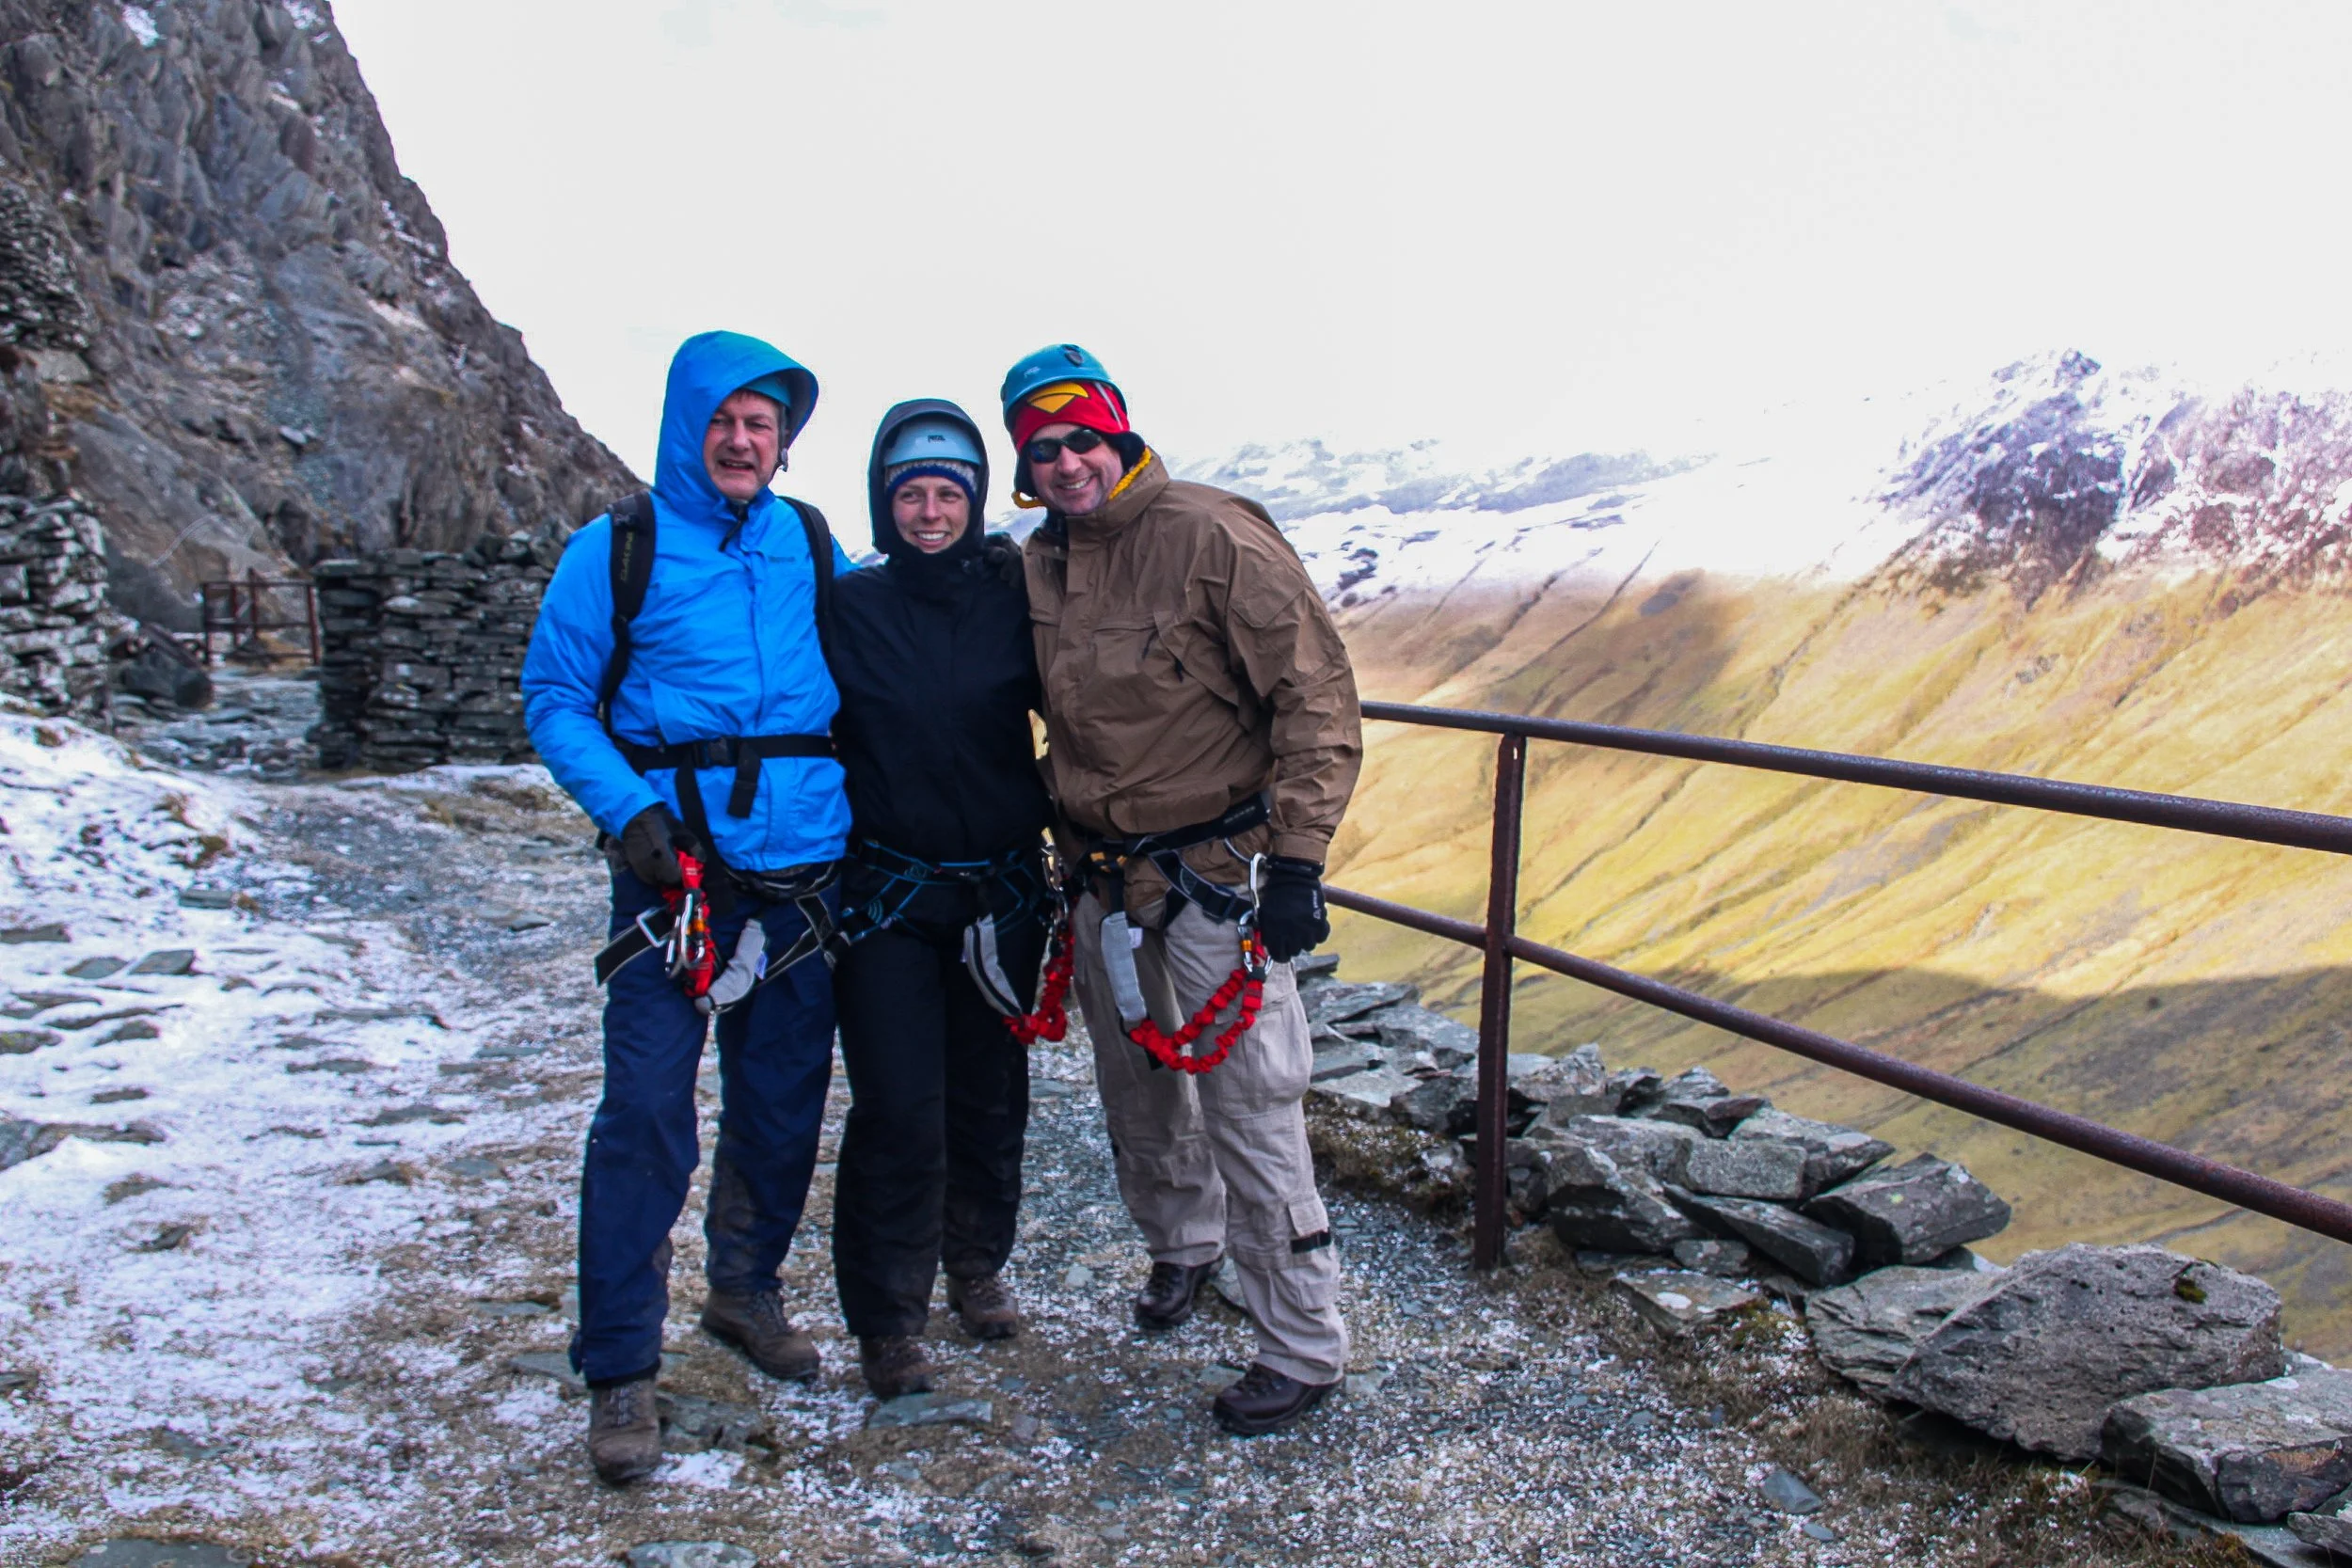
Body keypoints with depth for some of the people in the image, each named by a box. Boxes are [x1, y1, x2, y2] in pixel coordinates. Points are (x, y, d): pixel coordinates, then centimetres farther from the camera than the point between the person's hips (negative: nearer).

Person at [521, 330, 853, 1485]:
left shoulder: (813, 547, 11)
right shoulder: (617, 549, 0)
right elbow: (554, 700, 0)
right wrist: (628, 811, -14)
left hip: (807, 870, 4)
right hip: (677, 867, -4)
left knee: (782, 1102, 12)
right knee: (647, 1109, -7)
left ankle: (745, 1291, 34)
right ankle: (620, 1369, 5)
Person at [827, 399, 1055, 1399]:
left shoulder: (1013, 599, -1)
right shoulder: (849, 608, -5)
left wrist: (1047, 809, 2)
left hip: (1002, 893, 2)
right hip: (887, 895, -2)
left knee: (991, 1099, 13)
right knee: (899, 1111, -4)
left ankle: (977, 1265, 36)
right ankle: (888, 1320, 14)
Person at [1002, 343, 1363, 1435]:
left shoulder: (1211, 537, -15)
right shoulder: (1038, 567, 5)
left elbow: (1316, 698, -16)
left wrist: (1297, 858, -19)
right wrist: (1060, 845, 18)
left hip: (1215, 873, -7)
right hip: (1105, 875, 7)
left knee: (1248, 1107, -4)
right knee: (1135, 1085, 21)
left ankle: (1304, 1350, 10)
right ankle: (1181, 1244, 47)